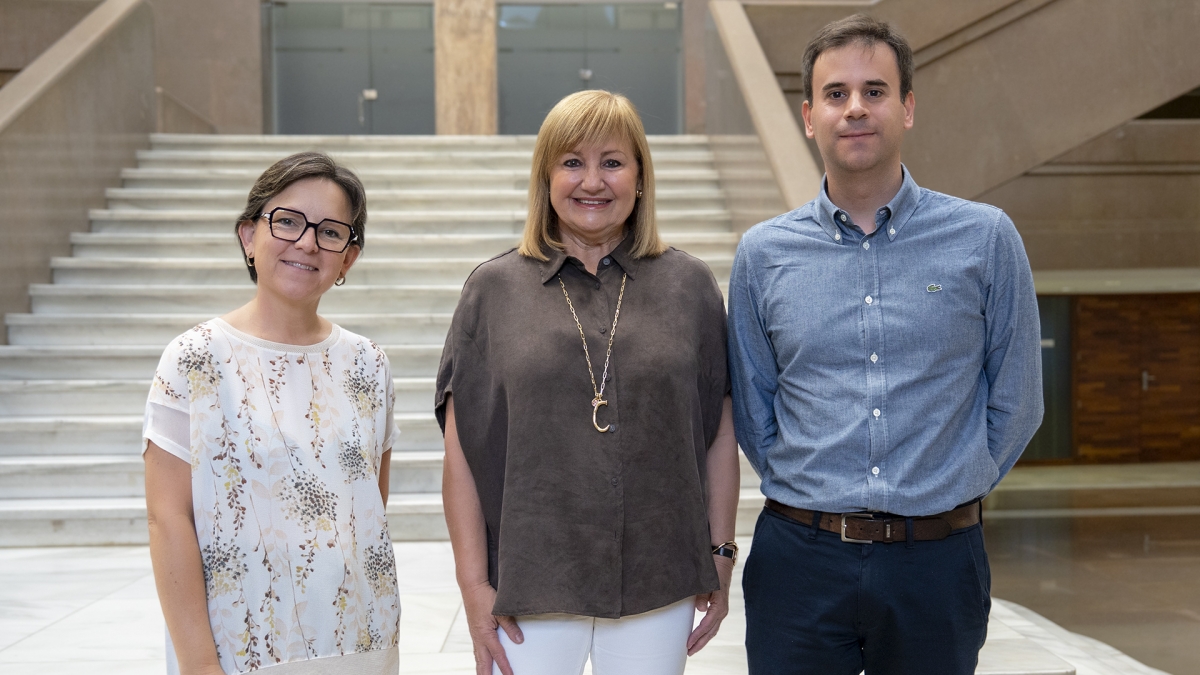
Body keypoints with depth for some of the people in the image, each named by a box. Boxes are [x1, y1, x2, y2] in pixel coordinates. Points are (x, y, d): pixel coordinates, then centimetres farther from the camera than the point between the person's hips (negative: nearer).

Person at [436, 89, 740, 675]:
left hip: (659, 585, 1)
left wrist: (721, 554, 5)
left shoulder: (689, 285, 4)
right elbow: (461, 451, -1)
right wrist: (474, 583, -4)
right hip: (530, 586, -1)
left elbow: (720, 433, 6)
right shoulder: (494, 289, 1)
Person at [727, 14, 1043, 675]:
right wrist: (816, 497, 7)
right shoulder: (763, 253, 1)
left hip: (937, 567, 0)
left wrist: (944, 495, 7)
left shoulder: (985, 238, -2)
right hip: (799, 563, 1)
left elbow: (1015, 404, 5)